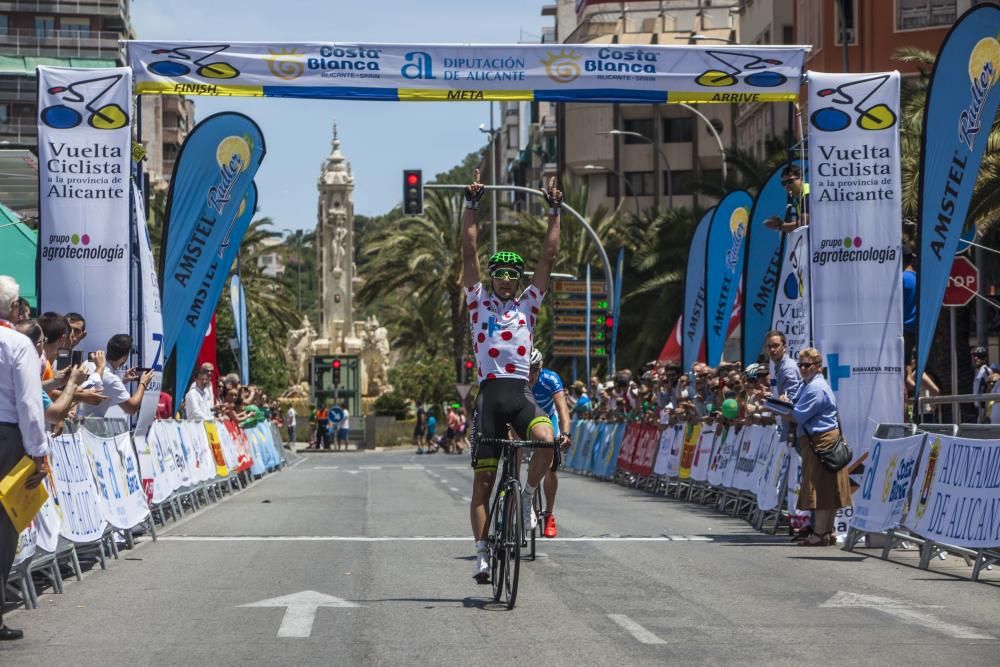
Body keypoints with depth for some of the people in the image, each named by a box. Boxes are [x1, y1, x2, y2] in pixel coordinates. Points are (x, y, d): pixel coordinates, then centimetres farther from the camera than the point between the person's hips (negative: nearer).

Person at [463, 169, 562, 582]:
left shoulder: (528, 304, 17)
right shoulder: (479, 303, 13)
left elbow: (548, 256, 13)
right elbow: (469, 253, 8)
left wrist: (555, 212, 10)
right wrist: (472, 206, 5)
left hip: (521, 392, 1)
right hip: (490, 393, -1)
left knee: (546, 440, -30)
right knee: (483, 479, -2)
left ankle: (527, 497, -3)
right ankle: (482, 553, 2)